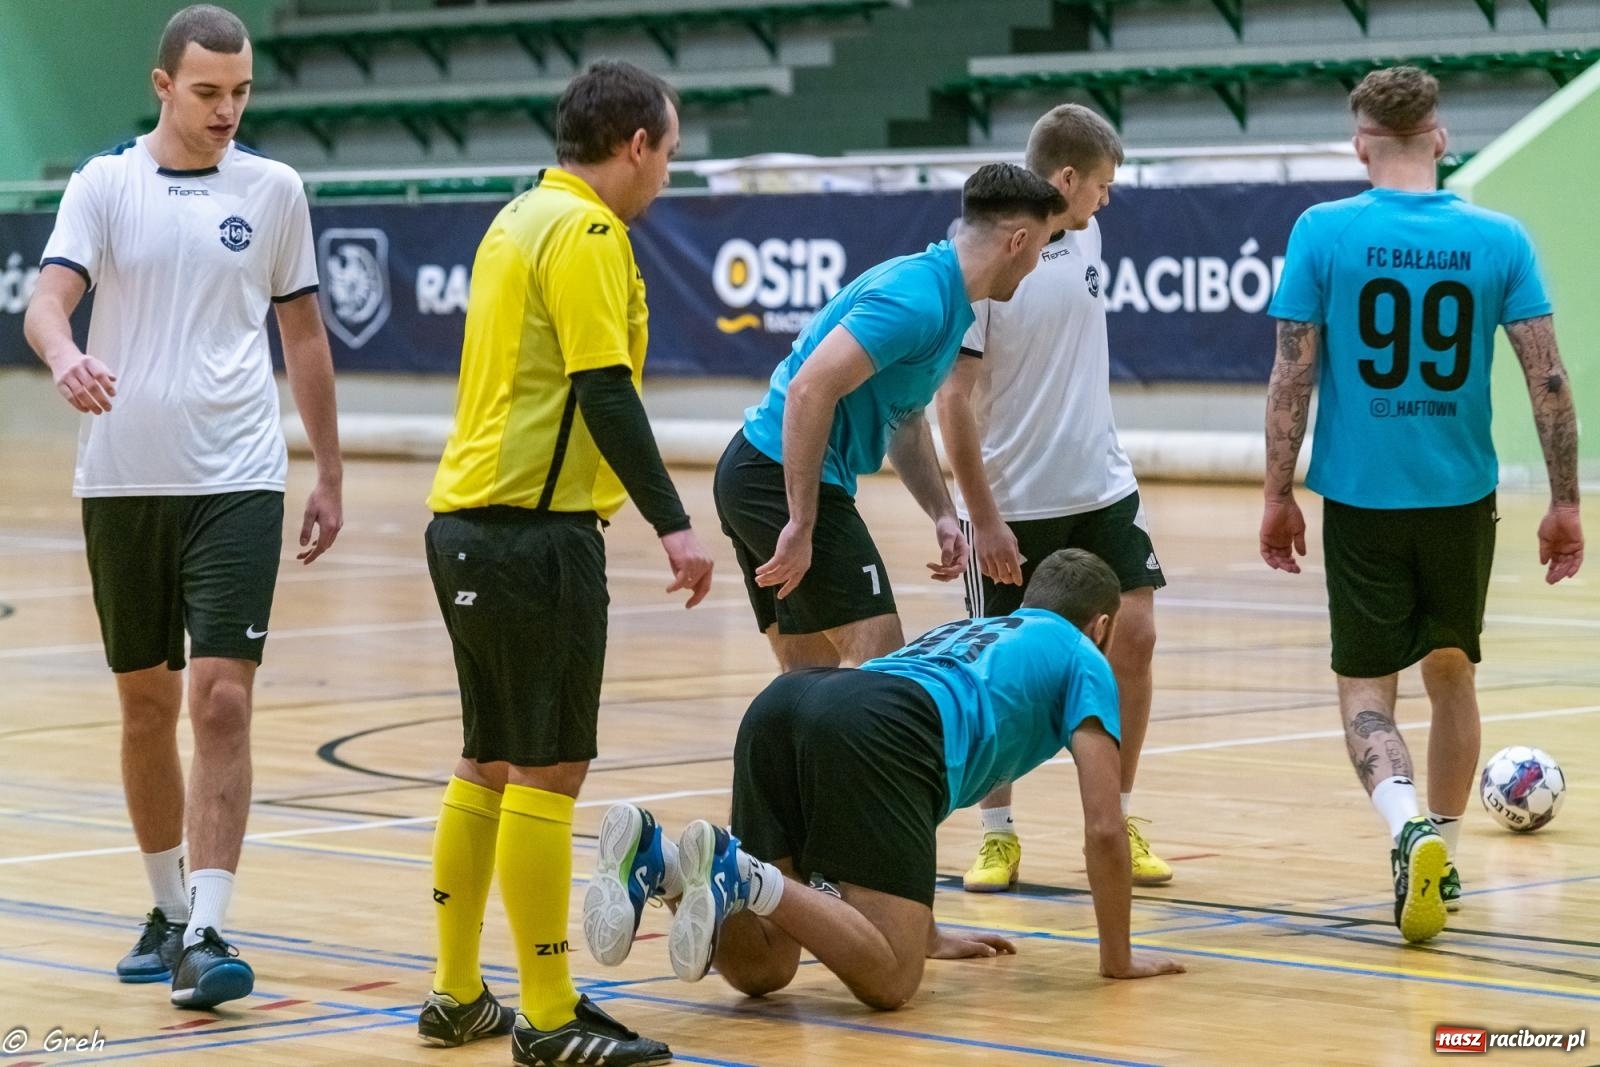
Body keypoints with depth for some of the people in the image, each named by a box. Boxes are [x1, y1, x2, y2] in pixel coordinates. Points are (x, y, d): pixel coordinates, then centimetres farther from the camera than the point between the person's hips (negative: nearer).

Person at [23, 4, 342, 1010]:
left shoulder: (273, 190, 5)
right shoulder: (105, 184, 2)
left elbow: (304, 334, 13)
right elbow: (47, 300, -10)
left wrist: (331, 475, 13)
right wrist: (64, 357, -34)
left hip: (237, 481, -1)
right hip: (123, 478, 1)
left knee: (222, 699, -12)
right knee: (147, 702, 10)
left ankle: (208, 934, -14)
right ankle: (169, 907, 26)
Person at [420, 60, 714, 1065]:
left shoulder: (520, 219, 17)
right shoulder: (585, 232, -12)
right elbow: (607, 391, -19)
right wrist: (674, 523, -19)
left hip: (469, 521, 10)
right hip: (535, 529, -10)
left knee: (490, 765, 16)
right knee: (548, 773, -6)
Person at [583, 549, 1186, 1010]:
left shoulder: (959, 633, 44)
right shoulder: (1083, 659, 26)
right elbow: (1103, 830, 20)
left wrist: (926, 933, 59)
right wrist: (1118, 958, 32)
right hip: (877, 733, -7)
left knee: (760, 969, 7)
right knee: (888, 981, -12)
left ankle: (655, 861, -18)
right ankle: (739, 873, -32)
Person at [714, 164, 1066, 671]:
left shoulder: (947, 300, 14)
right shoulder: (917, 299, -18)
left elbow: (905, 419, 28)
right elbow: (810, 388, -27)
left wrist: (943, 514, 16)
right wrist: (801, 526, -26)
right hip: (783, 477, -10)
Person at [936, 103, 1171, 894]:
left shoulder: (1084, 238, 4)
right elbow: (953, 398, -15)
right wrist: (982, 517, -17)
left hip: (1101, 487, 6)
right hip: (1012, 502, -6)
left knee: (1134, 635, -1)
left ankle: (1115, 824, 10)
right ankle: (997, 835, 15)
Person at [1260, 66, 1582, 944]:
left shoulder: (1323, 234, -7)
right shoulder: (1498, 240, -3)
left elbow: (1291, 377, -8)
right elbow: (1547, 379, -5)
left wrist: (1278, 496, 1)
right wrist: (1564, 503, 2)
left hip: (1361, 500, -2)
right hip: (1461, 498, 2)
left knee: (1364, 684, 5)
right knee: (1451, 674, 19)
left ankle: (1408, 824, -22)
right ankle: (1442, 857, 25)